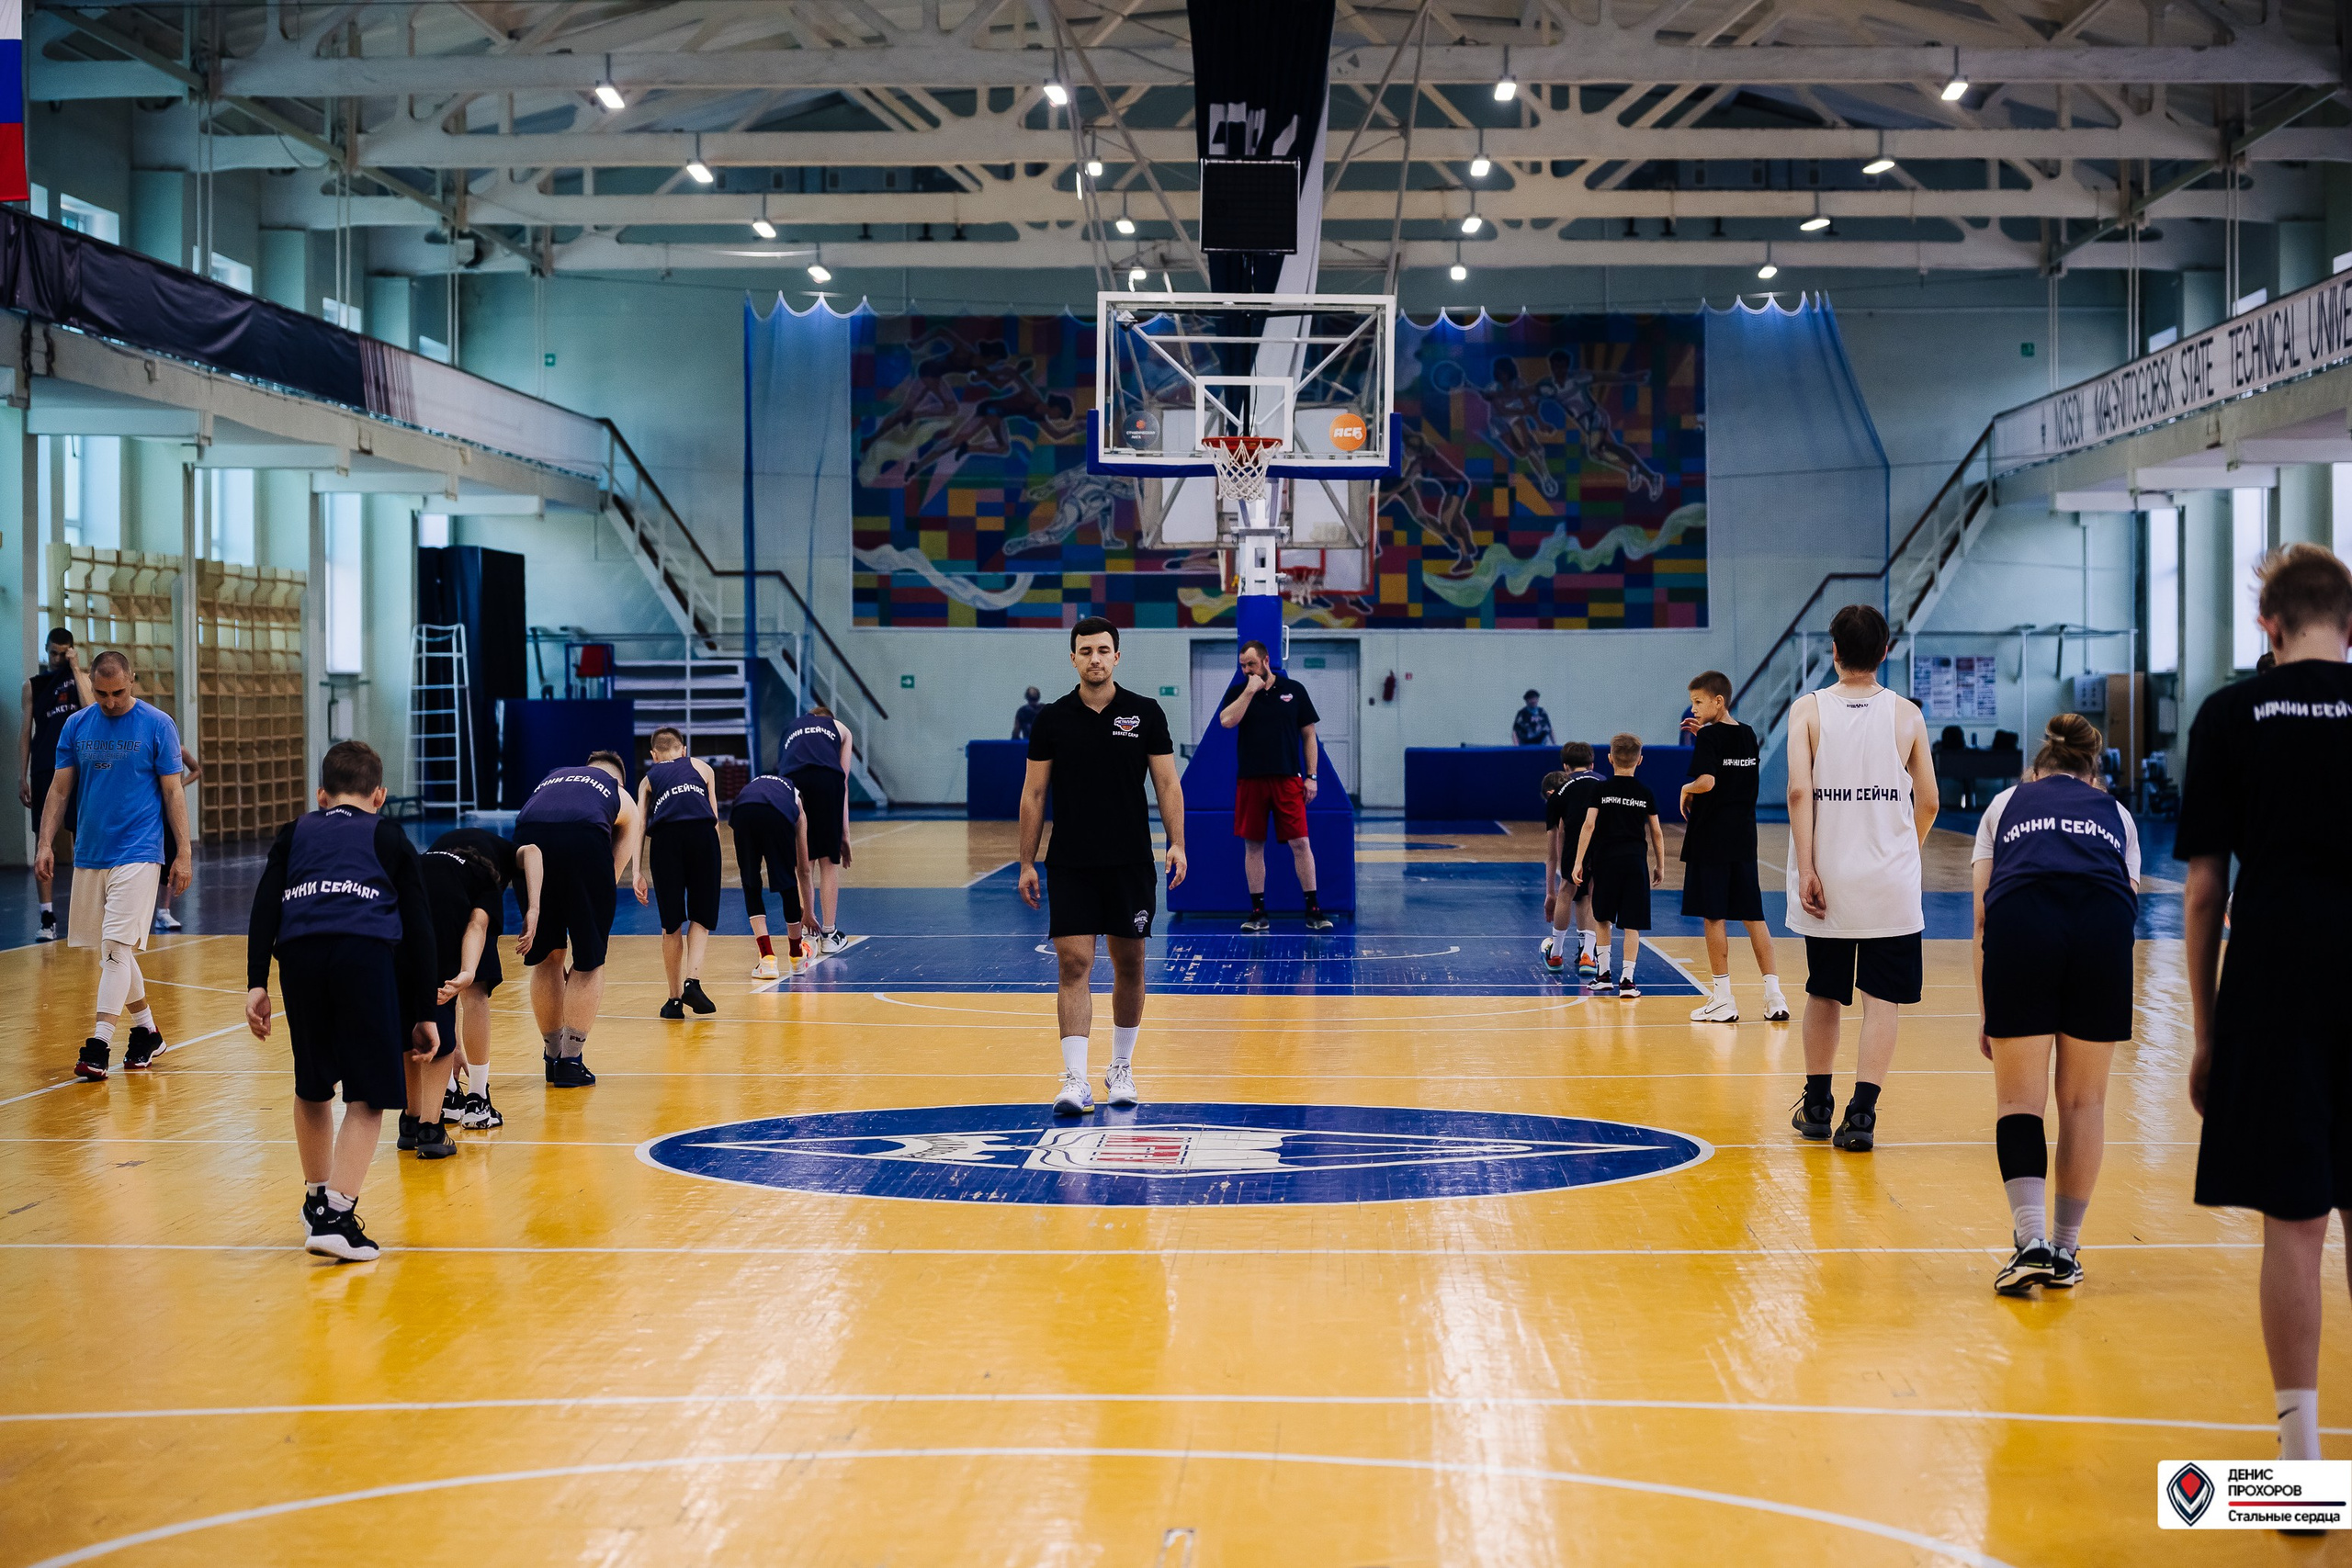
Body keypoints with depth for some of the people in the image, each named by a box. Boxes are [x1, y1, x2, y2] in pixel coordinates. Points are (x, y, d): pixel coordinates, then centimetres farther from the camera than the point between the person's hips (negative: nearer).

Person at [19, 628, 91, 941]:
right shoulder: (33, 684, 7)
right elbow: (25, 731, 7)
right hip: (45, 770, 0)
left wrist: (75, 670, -13)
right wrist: (22, 777, 2)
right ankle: (47, 918, -3)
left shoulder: (84, 678, 5)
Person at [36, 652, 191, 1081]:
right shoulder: (76, 726, 6)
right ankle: (147, 1033, 24)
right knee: (112, 948, 11)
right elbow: (59, 789, 10)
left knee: (117, 945, -12)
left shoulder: (158, 725, -3)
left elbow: (172, 793, -1)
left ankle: (99, 1043, -14)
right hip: (89, 853, 5)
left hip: (138, 854, -5)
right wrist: (46, 844, 0)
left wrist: (182, 854, -4)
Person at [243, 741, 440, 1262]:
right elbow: (418, 930, 19)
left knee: (312, 1087, 22)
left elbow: (264, 907, 13)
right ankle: (337, 1214, -8)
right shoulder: (391, 838, 26)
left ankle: (317, 1198, 35)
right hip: (367, 950, -2)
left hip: (300, 951, 2)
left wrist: (256, 983, 7)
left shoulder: (294, 834, 30)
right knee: (367, 1096, 3)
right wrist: (423, 1014, 21)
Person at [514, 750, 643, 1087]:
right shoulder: (624, 801, 32)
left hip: (528, 834, 3)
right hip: (584, 838, -3)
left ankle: (554, 1058, 29)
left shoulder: (551, 778, 40)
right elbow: (612, 875, 28)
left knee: (545, 958, 19)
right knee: (589, 961, 14)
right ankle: (571, 1061, 14)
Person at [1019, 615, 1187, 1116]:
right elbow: (1033, 794, 5)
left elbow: (1167, 783, 2)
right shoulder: (1052, 719, 1)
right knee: (1074, 965, -9)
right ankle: (1075, 1079, -11)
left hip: (1131, 862, 1)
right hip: (1070, 864, -1)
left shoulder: (1146, 713, 1)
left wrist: (1177, 844, -10)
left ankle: (1122, 1069, 24)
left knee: (1129, 966, 9)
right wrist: (1027, 863, 1)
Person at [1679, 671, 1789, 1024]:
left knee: (1715, 917, 0)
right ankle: (1774, 995, 5)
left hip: (1711, 838, -7)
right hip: (1743, 838, 7)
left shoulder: (1709, 736, -11)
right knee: (1752, 916, 9)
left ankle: (1723, 999, 2)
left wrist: (1686, 789, -4)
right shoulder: (1748, 736, 10)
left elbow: (1707, 781, -24)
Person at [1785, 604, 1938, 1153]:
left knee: (1824, 994, 16)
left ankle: (1817, 1107, 25)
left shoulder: (1808, 710, -2)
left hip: (1827, 880, 1)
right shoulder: (1906, 715, 1)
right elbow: (1928, 802, 4)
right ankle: (1861, 1113, -10)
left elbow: (1799, 789, -13)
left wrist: (1805, 870, -12)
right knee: (1882, 1001, 1)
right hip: (1890, 883, -1)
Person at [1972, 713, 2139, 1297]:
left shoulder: (2006, 803, 30)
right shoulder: (2114, 812, 32)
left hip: (2021, 920, -1)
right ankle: (2065, 1251, 20)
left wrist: (1988, 1014, 25)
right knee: (2084, 1101, 14)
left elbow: (1983, 917, 22)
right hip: (2105, 925, 1)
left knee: (2018, 1098, 8)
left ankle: (2031, 1240, -7)